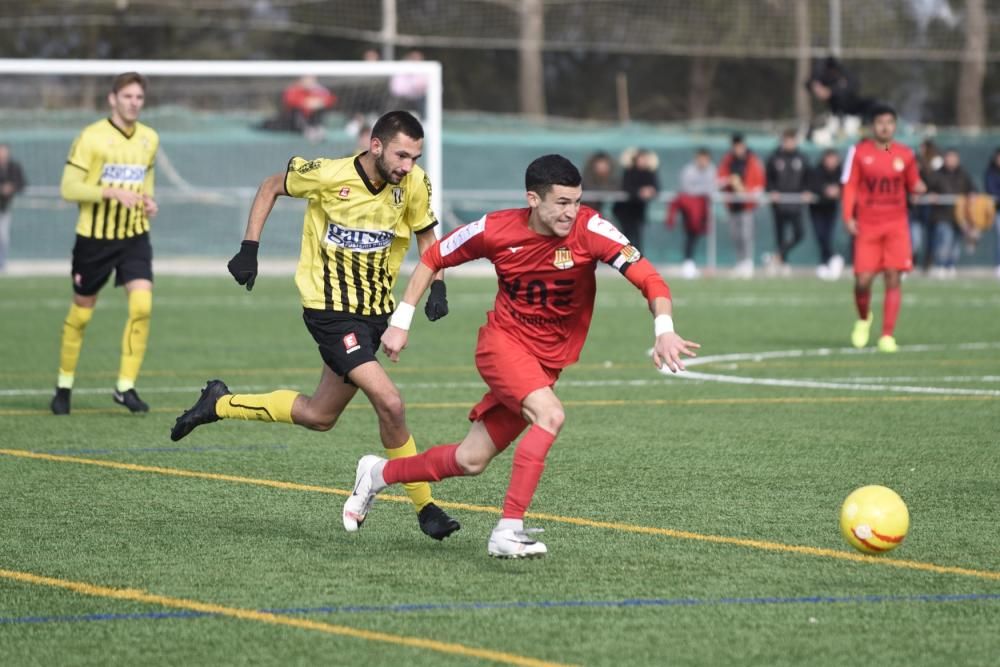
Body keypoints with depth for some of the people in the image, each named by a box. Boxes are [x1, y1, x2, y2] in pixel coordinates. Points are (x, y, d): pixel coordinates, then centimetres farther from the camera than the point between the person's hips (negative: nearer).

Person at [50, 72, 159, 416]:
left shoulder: (150, 139, 6)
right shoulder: (91, 137, -11)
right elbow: (68, 188, -14)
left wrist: (148, 200, 3)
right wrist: (113, 193, -25)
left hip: (135, 235, 3)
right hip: (94, 236, -3)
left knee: (142, 304, -16)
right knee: (81, 312, 8)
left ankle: (126, 387, -8)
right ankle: (64, 385, 27)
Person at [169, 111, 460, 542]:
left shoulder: (414, 184, -8)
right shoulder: (328, 175, -18)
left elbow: (425, 234, 10)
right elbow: (271, 187, 1)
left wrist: (436, 285, -7)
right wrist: (249, 247, -5)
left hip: (376, 311, 6)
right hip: (330, 310, -6)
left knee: (318, 416, 15)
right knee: (390, 402, -19)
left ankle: (219, 404, 34)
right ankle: (424, 507, -5)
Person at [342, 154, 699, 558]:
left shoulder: (589, 229, -17)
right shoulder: (495, 229, -14)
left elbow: (647, 277, -25)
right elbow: (433, 259, 3)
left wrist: (663, 330, -42)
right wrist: (400, 321, 1)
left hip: (547, 362, 3)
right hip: (502, 343, -3)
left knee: (471, 461, 6)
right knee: (550, 415, -31)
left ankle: (378, 474, 31)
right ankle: (508, 529, -30)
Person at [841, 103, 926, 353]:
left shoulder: (905, 155, 6)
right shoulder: (859, 152, 1)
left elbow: (912, 184, 15)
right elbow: (849, 187, 1)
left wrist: (919, 187, -9)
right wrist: (848, 217, -11)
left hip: (896, 225, 1)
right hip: (867, 225, -1)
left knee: (893, 278, -8)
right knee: (863, 280, -5)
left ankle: (887, 335, -5)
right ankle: (863, 319, 27)